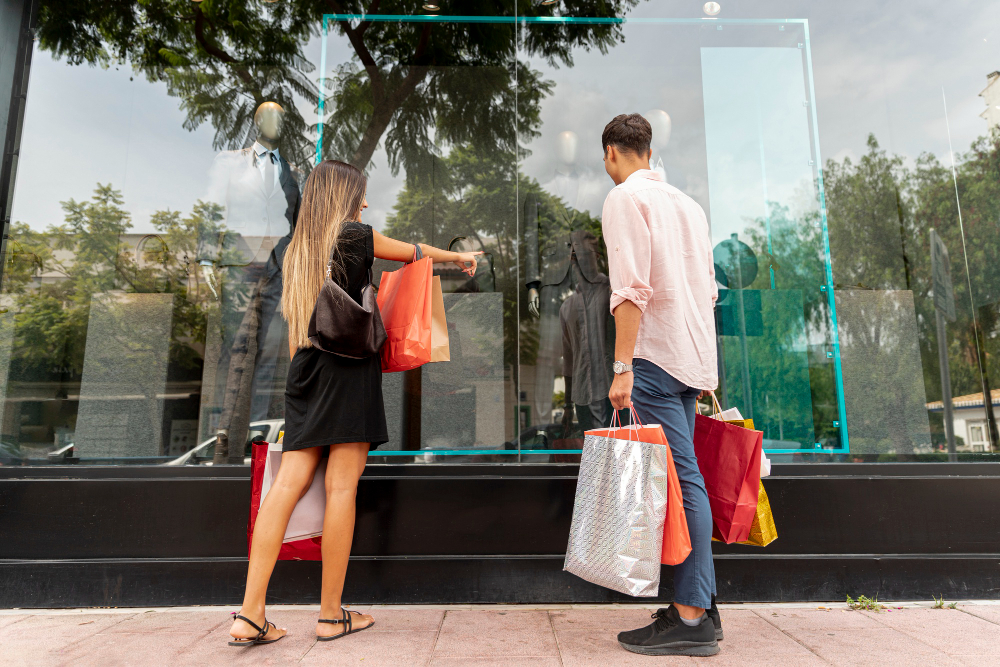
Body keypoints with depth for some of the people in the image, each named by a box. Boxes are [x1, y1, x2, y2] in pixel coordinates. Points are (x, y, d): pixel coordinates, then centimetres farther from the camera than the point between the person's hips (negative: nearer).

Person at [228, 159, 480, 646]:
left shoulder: (298, 248, 19)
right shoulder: (354, 236, 0)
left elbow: (293, 330, 19)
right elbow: (415, 252, 15)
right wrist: (460, 256, 32)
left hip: (306, 371, 7)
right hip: (348, 368, -7)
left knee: (288, 484, 1)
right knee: (341, 487, -3)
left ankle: (250, 615, 0)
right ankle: (331, 614, 5)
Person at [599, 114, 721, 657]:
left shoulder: (626, 198, -4)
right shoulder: (687, 203, 20)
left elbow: (631, 289, -17)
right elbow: (708, 288, 19)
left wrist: (622, 366, -18)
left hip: (656, 353, -8)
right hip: (694, 353, 8)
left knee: (680, 479, -8)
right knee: (683, 476, 11)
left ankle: (690, 619, 0)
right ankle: (700, 602, 19)